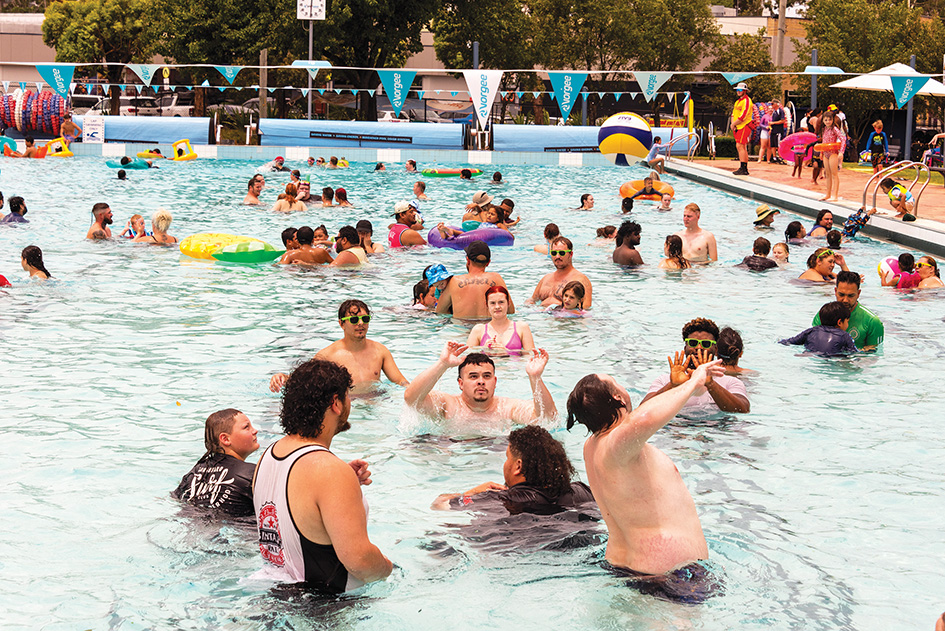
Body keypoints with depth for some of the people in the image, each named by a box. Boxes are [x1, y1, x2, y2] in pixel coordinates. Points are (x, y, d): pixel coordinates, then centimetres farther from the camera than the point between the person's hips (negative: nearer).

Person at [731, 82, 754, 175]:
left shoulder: (746, 101, -12)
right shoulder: (738, 101, 20)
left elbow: (742, 116, -19)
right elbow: (733, 114, 19)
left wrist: (733, 124, -10)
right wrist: (733, 124, 1)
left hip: (744, 126, -10)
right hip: (738, 127, 10)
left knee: (740, 146, -15)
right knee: (741, 147, 10)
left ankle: (743, 169, -16)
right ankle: (744, 168, 14)